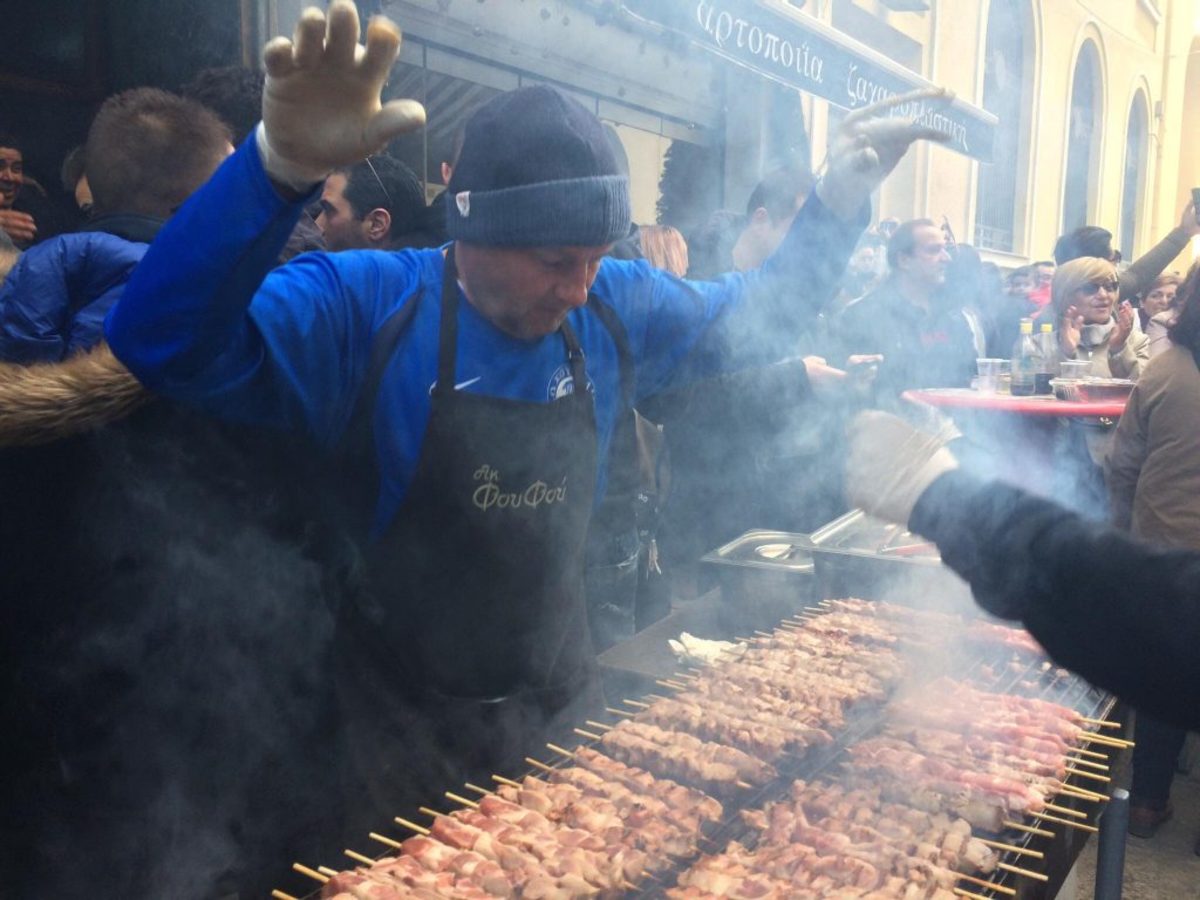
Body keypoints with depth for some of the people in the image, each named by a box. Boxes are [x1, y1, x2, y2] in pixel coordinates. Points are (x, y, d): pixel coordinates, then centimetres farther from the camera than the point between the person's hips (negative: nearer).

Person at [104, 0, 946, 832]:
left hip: (560, 699, 4)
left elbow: (752, 313, 13)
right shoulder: (366, 307, -19)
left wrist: (839, 202, 0)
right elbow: (166, 346, -33)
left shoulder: (615, 308, -4)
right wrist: (282, 167, -47)